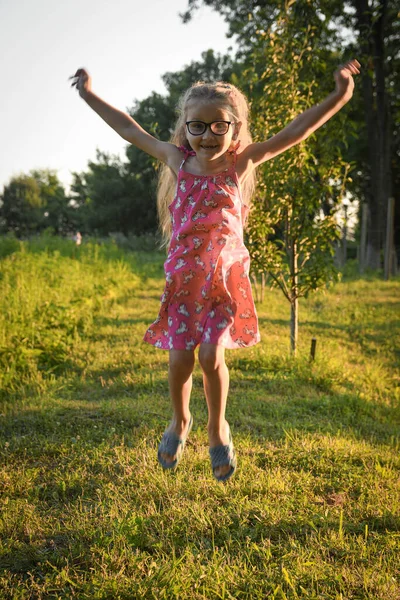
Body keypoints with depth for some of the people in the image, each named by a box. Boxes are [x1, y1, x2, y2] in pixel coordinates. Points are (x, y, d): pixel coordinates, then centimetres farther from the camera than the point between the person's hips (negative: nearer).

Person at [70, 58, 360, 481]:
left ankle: (217, 429, 21)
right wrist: (89, 95, 18)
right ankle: (180, 422, 30)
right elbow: (130, 131, 11)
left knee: (211, 356, -7)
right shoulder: (177, 160, 0)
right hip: (183, 280, 2)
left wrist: (337, 97, -14)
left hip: (225, 278, -1)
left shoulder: (241, 163, -5)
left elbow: (293, 133, -7)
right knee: (180, 358, -1)